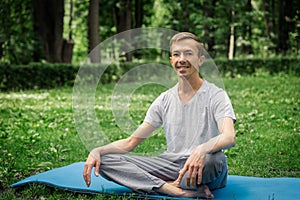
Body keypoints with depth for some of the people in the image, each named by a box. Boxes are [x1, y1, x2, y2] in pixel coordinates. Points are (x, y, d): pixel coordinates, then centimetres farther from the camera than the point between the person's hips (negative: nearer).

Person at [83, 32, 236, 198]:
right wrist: (97, 151, -8)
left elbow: (229, 137, -22)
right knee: (105, 160, -15)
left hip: (202, 172, -5)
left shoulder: (216, 96, -3)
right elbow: (131, 142, 10)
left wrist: (202, 149, -44)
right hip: (170, 165, 5)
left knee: (213, 158, -42)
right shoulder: (165, 100, 12)